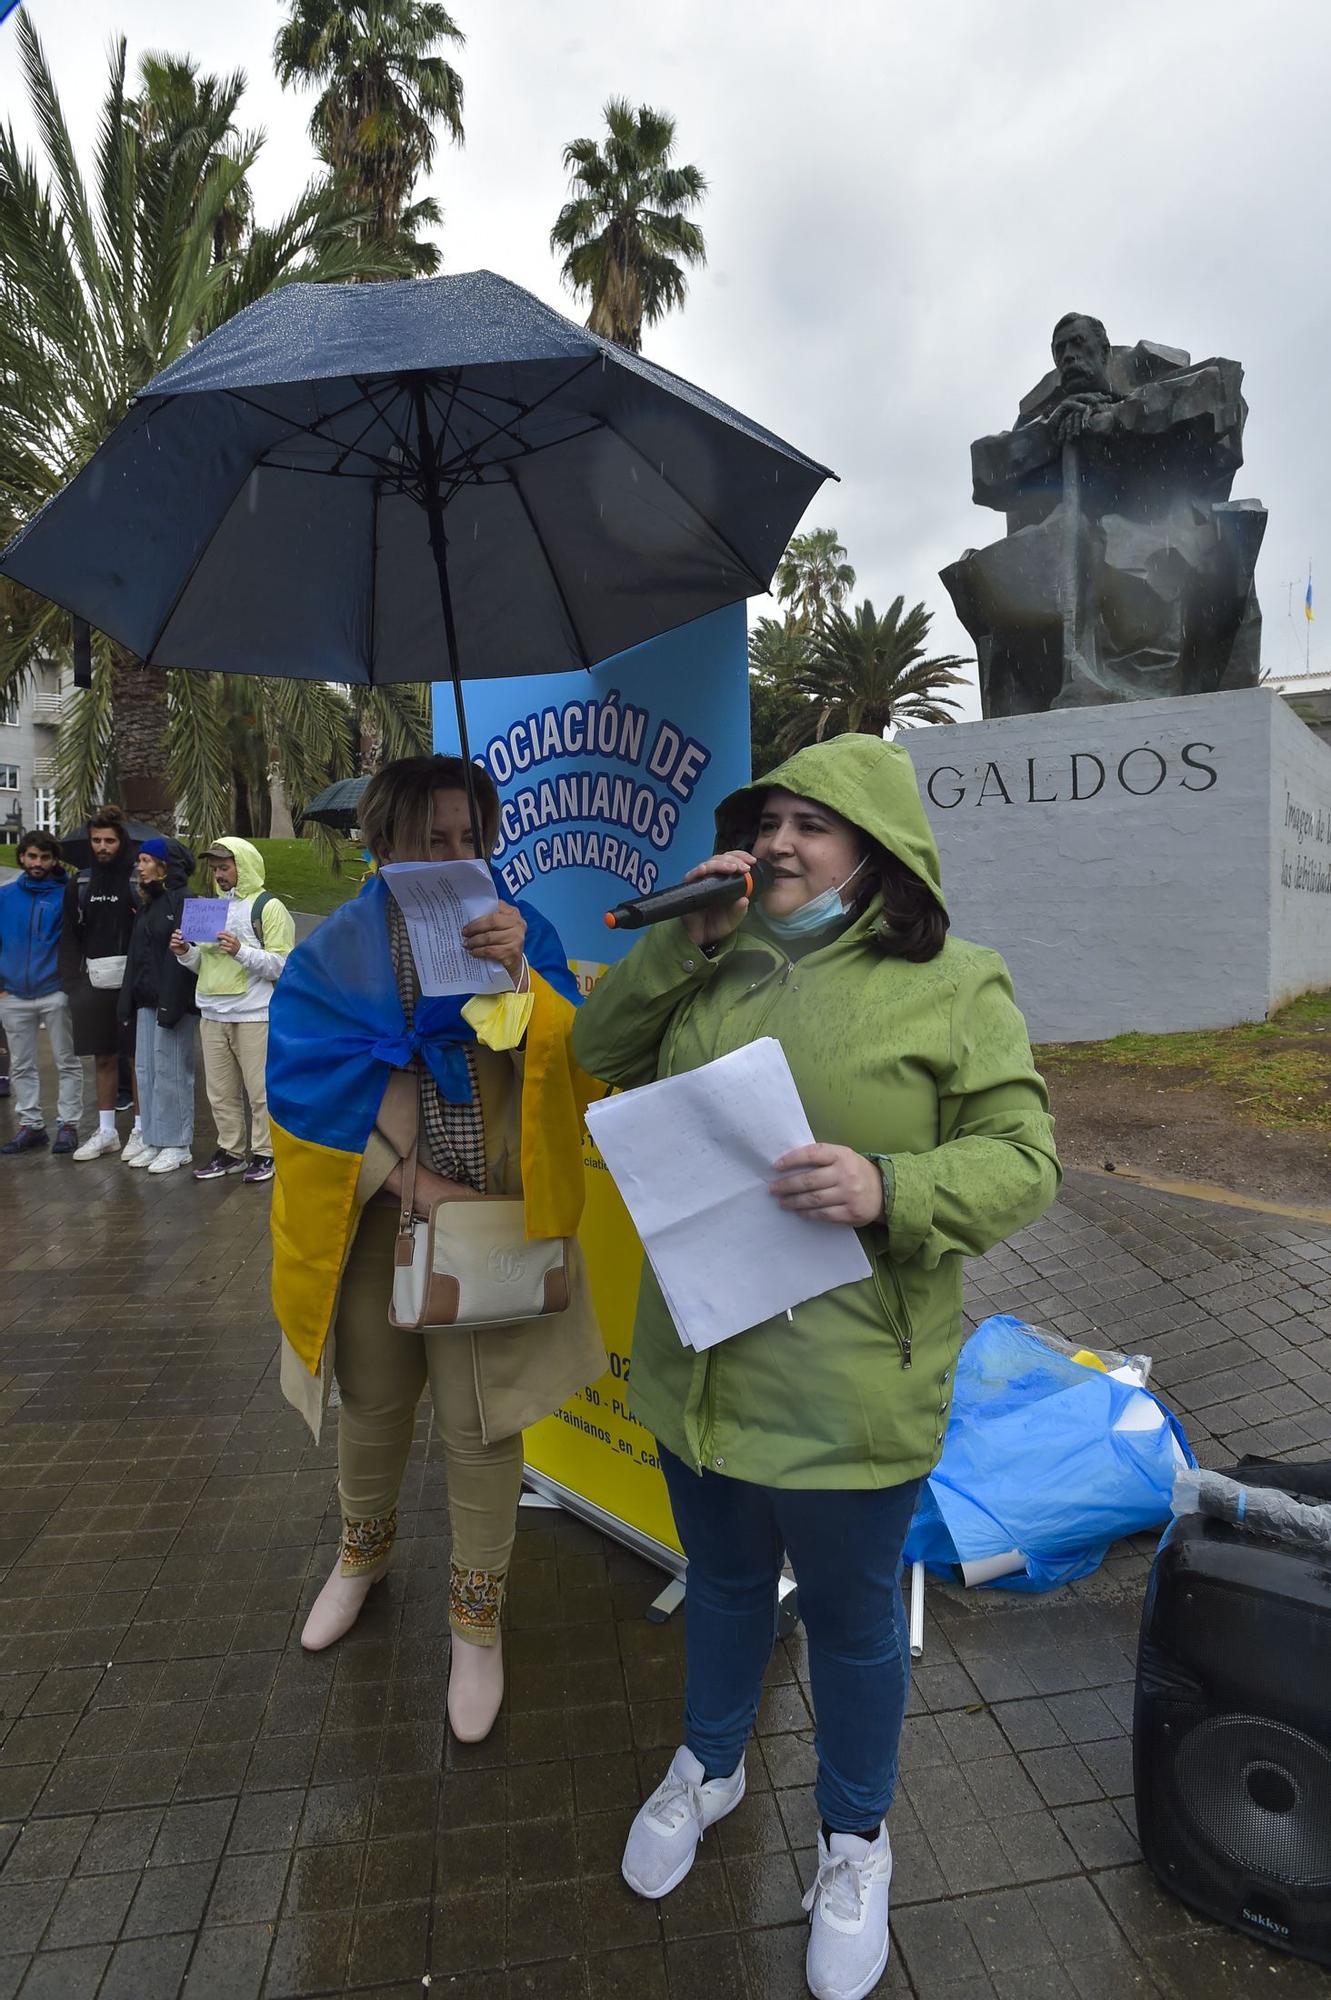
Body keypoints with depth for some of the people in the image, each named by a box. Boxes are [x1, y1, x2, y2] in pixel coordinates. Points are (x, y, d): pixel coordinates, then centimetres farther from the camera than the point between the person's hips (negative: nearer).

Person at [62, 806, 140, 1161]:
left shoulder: (138, 881, -4)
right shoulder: (79, 885, 10)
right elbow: (70, 938, 12)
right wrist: (73, 983, 4)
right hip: (93, 984, 5)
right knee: (102, 1058, 11)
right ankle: (106, 1131, 20)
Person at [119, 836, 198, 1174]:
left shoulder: (184, 901, -11)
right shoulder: (149, 903, 16)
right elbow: (136, 955, 18)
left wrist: (171, 1004, -22)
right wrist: (129, 1001, 13)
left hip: (173, 998, -9)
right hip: (147, 999, 9)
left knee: (170, 1071, -3)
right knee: (145, 1069, 10)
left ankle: (176, 1144, 6)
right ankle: (152, 1137, 19)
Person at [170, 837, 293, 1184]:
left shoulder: (269, 907, -4)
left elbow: (283, 965, -13)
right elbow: (204, 964, 22)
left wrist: (241, 951, -23)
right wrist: (186, 952, 1)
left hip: (254, 1016, -7)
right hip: (213, 1015, 7)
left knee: (260, 1090, 0)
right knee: (221, 1092, 11)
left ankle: (264, 1152, 11)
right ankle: (231, 1151, 21)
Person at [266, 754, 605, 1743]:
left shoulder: (519, 928, -2)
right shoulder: (335, 950, -2)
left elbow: (570, 1061, -10)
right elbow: (307, 1083, -9)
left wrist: (519, 973, -27)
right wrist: (406, 1180, -16)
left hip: (495, 1218, -1)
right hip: (372, 1217, 1)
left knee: (482, 1426, 6)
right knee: (372, 1407, 20)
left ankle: (477, 1616, 31)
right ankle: (365, 1552, 51)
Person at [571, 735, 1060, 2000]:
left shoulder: (954, 986, -11)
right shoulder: (720, 967, 4)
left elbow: (1020, 1159, -12)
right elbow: (600, 1053, 6)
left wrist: (891, 1189, -31)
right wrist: (680, 940, -8)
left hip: (847, 1381, -4)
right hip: (698, 1359, 5)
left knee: (849, 1613, 18)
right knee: (723, 1578, 27)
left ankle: (854, 1841, 47)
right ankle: (709, 1766, 56)